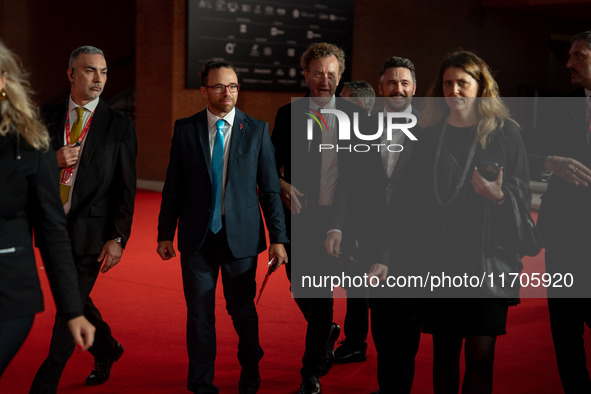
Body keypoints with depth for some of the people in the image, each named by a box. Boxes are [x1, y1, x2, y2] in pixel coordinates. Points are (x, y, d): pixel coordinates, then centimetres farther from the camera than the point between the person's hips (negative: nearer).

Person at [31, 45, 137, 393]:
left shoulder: (119, 126, -4)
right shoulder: (48, 119, 6)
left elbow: (126, 189, -6)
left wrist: (118, 238, -13)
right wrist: (52, 161, -15)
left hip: (90, 230, -4)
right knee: (76, 300, 18)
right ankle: (107, 349, 43)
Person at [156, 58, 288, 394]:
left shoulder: (257, 130, 0)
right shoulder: (185, 129, 2)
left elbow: (270, 189, 0)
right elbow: (173, 187, 5)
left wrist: (278, 238, -4)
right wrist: (165, 233, 3)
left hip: (240, 237, 0)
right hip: (197, 238, 1)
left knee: (243, 310, 11)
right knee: (199, 313, 6)